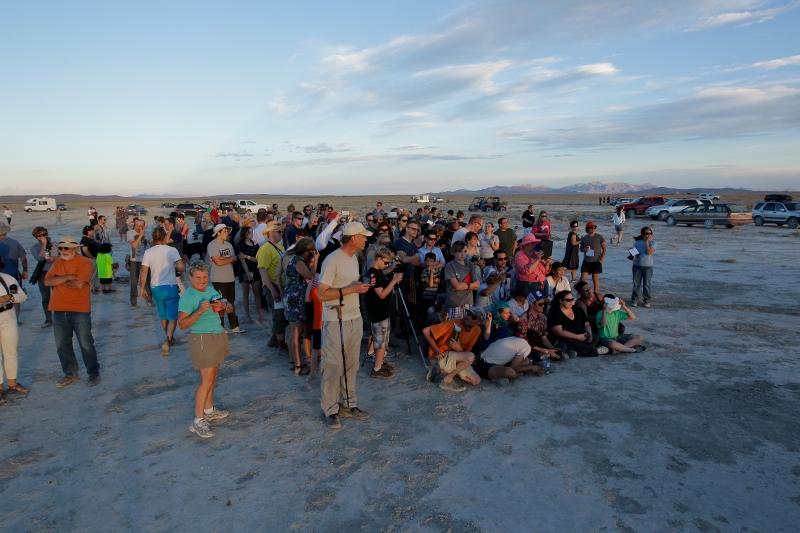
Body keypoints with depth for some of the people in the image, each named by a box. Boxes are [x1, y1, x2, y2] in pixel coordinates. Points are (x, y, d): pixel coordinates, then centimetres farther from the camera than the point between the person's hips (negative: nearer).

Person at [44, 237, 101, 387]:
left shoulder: (85, 262, -9)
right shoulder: (57, 263, 11)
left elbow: (79, 284, -21)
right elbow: (47, 281, -2)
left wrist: (58, 281, -6)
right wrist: (67, 277, -15)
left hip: (79, 310, -6)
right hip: (59, 310, 6)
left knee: (86, 344, 2)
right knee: (62, 345, 12)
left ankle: (93, 373, 14)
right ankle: (70, 374, 25)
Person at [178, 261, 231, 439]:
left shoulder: (211, 290, 8)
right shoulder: (187, 297, -13)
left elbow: (228, 307, 16)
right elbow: (182, 324, -17)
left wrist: (223, 305, -7)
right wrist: (199, 311, -29)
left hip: (219, 336, 7)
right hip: (202, 339, -7)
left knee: (213, 376, 13)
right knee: (206, 380, -9)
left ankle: (209, 410, 27)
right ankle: (198, 421, -2)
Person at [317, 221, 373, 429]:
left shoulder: (354, 258, 11)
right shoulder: (333, 260, -17)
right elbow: (322, 294, -19)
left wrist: (362, 285, 0)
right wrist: (351, 289, -22)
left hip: (355, 319, 8)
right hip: (336, 322, -8)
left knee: (350, 365, 14)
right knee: (333, 367, 2)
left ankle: (349, 405, 25)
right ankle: (331, 410, 15)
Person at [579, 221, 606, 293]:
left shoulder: (599, 237, -4)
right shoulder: (584, 238, 4)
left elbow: (604, 248, -1)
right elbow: (581, 248, 14)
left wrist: (601, 259, -9)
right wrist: (584, 249, -10)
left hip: (596, 261, -2)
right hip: (586, 261, 2)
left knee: (595, 278, 5)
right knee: (582, 278, -2)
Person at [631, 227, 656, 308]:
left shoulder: (652, 242, -1)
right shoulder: (637, 242, 6)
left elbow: (649, 252, -16)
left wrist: (647, 242, -13)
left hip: (647, 266, -2)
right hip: (637, 265, 2)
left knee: (646, 284, 4)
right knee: (636, 284, 5)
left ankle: (646, 301, 15)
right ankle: (634, 300, 13)